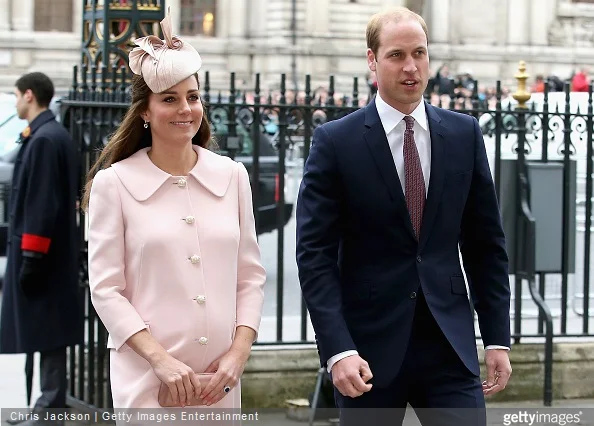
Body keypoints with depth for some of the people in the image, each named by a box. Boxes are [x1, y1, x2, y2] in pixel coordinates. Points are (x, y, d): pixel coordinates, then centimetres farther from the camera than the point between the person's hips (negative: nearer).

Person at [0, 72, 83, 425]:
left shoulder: (43, 140, -17)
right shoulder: (59, 135, 13)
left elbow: (41, 204, -21)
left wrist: (30, 257, -20)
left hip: (40, 251, -10)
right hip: (56, 253, 10)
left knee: (45, 330, -6)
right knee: (49, 329, 12)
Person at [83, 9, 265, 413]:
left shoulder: (232, 176, 7)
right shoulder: (113, 183, -1)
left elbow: (251, 275, 10)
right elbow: (106, 289, -3)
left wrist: (239, 352, -2)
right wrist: (160, 360, -12)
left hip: (220, 378, 3)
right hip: (147, 377, -3)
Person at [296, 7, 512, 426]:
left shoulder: (464, 134, 6)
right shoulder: (336, 141, -3)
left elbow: (487, 244, 10)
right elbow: (315, 254, -7)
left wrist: (498, 338, 5)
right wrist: (338, 350, -17)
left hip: (449, 343, 2)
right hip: (369, 344, -2)